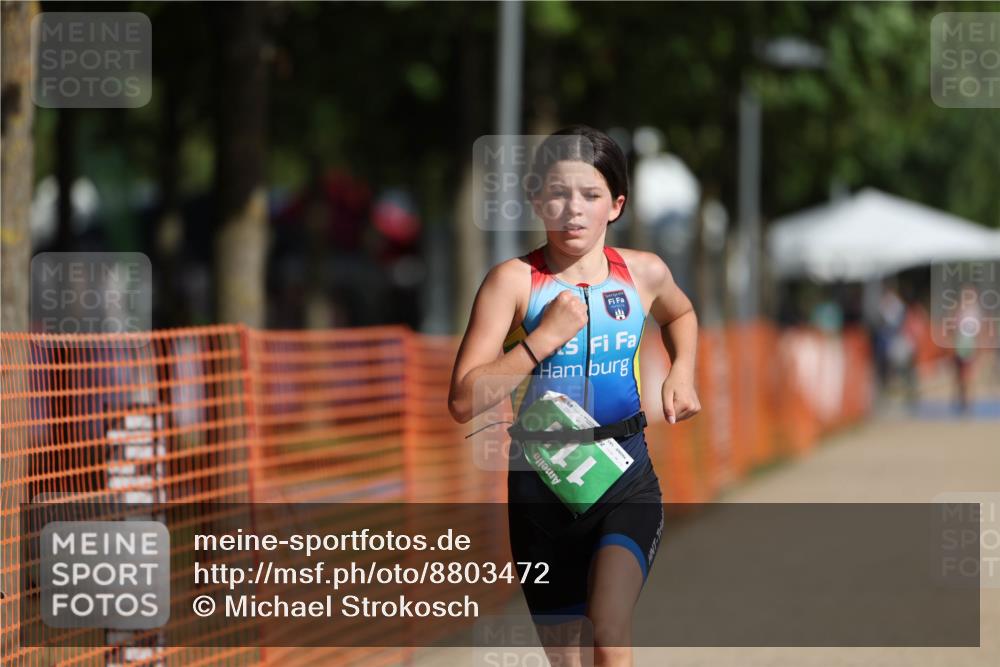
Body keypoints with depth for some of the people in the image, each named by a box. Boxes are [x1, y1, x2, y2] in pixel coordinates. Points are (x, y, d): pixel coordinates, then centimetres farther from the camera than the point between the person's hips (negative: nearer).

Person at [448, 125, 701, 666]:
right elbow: (464, 401, -15)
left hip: (626, 479, 0)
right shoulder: (514, 280, -9)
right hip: (540, 481, 0)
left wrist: (682, 373, 11)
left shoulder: (644, 273, 1)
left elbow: (680, 314, 28)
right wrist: (544, 338, -20)